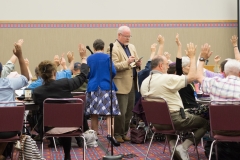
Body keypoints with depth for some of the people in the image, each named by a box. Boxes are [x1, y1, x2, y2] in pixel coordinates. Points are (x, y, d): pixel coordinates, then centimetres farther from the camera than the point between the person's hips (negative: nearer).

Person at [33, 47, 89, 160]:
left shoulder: (37, 92, -13)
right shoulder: (64, 84, -16)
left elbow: (38, 109, 4)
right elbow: (82, 76, -1)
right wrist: (84, 58, 12)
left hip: (48, 128, 1)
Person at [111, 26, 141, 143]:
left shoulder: (132, 47, 17)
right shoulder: (113, 49, -8)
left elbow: (136, 65, 21)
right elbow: (113, 66, -17)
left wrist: (138, 64, -2)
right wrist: (127, 62, -27)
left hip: (132, 84, 7)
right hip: (121, 85, -7)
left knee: (129, 111, 10)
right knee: (121, 112, -4)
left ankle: (124, 133, 20)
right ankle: (117, 134, 6)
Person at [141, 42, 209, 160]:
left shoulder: (144, 82, 2)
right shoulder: (167, 79, -20)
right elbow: (192, 76, -16)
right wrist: (192, 57, -8)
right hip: (174, 119, -7)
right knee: (204, 123, 8)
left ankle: (172, 145, 15)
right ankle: (183, 147, -6)